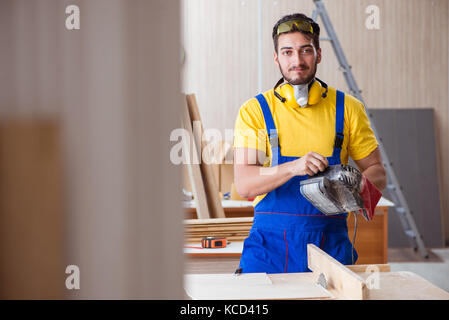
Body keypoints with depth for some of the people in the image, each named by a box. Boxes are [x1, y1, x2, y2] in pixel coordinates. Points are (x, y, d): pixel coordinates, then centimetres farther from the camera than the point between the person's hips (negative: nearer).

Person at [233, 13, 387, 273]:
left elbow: (377, 173, 10)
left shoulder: (347, 108, 7)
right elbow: (244, 184, -8)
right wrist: (294, 167, -25)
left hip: (330, 243, 1)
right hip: (271, 243, -1)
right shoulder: (255, 111, 2)